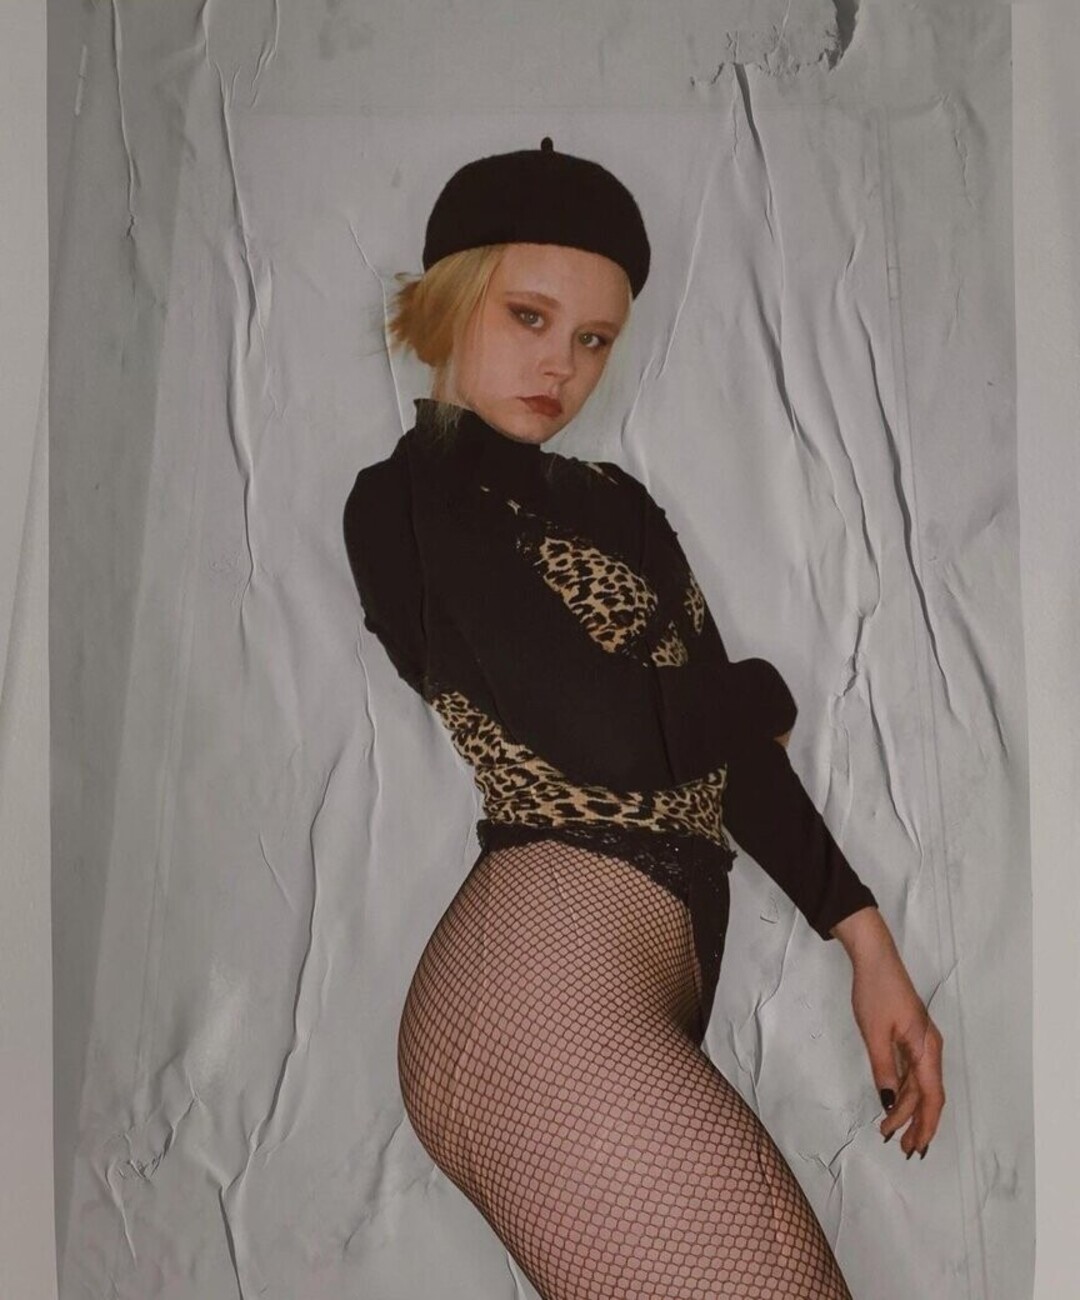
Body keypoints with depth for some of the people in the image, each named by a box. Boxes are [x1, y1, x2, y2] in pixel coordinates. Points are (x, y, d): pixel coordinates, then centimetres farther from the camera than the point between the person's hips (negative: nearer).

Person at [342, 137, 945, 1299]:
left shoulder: (612, 502, 20)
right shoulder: (413, 490, -2)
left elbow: (723, 747, 15)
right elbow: (613, 738, -13)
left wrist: (866, 941, 7)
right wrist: (770, 691, 7)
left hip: (661, 976, 8)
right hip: (553, 961, -7)